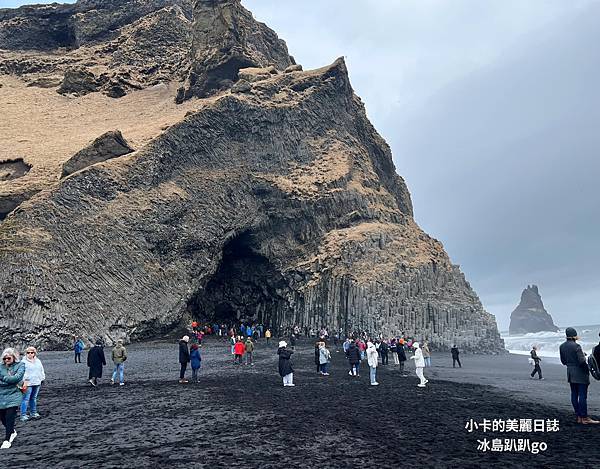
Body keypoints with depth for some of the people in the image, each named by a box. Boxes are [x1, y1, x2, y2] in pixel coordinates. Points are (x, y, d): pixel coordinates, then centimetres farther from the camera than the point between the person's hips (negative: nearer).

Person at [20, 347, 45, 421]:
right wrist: (25, 380, -19)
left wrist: (42, 379, 18)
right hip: (28, 383, -6)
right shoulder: (24, 362, -5)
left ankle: (33, 413, 24)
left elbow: (41, 370, 22)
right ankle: (23, 415, -3)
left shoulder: (38, 361, 15)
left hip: (37, 382, 6)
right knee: (26, 399, -7)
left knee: (34, 398, 14)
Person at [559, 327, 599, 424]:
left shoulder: (562, 346, 5)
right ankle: (584, 418, 3)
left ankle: (578, 417, 16)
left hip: (570, 374, 7)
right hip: (580, 373, -7)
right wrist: (587, 370, -5)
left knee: (574, 394, 10)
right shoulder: (576, 346, -17)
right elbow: (582, 361, -19)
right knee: (582, 395, -2)